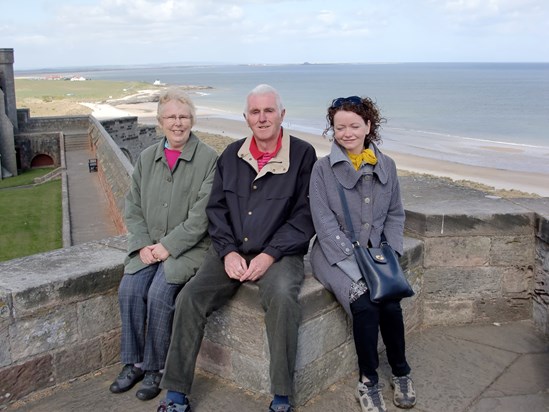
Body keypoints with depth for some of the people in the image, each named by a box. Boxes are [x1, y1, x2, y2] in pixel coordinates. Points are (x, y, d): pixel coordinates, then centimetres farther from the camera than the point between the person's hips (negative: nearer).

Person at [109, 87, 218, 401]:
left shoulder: (208, 158, -6)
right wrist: (143, 245, -4)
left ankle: (154, 369, -3)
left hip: (189, 247, -5)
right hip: (150, 246, 5)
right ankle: (132, 363, 3)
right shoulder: (147, 158, 11)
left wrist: (168, 246, -15)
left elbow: (201, 215, -12)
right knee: (129, 290, -16)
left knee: (159, 293, -23)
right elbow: (133, 207, 11)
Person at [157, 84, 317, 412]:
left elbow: (305, 215, -6)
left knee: (282, 296, -34)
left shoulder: (302, 155, -1)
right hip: (232, 252, 4)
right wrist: (228, 251, -6)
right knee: (190, 298, -17)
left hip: (279, 254, -3)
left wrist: (270, 255, -15)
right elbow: (216, 208, 10)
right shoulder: (232, 155, 11)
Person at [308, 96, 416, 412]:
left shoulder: (386, 166, 6)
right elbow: (325, 224, -10)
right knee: (365, 306, -25)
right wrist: (355, 264, -17)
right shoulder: (323, 169, -5)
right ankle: (368, 380, 0)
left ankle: (401, 371, 9)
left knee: (391, 305, -20)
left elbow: (395, 214, 13)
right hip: (335, 254, -3)